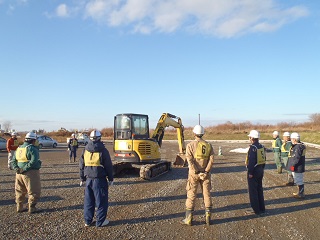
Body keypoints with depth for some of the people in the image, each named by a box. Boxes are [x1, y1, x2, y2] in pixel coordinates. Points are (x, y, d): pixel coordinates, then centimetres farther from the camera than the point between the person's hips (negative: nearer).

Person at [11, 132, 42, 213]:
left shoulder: (19, 148, 11)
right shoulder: (32, 148, -14)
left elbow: (13, 161, 10)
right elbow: (34, 161, -25)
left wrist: (16, 168, -4)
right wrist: (24, 169, -19)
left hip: (19, 173, 8)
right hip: (30, 173, -8)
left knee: (20, 191, 21)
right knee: (33, 191, 6)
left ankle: (19, 207, 29)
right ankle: (32, 208, 11)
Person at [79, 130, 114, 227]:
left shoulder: (85, 150, 4)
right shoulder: (102, 150, -10)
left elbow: (82, 165, 10)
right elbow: (108, 166, -7)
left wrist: (82, 179, 20)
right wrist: (111, 179, 3)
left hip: (88, 179, 5)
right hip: (100, 179, -5)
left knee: (88, 201, 16)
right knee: (101, 201, 7)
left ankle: (87, 221, 25)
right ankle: (100, 221, 14)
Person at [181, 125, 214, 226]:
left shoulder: (190, 145, -8)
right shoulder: (208, 145, 0)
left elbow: (190, 161, -15)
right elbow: (211, 160, -7)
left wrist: (198, 173, -12)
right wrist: (205, 172, -8)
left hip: (194, 174, -2)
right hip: (205, 174, 3)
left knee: (191, 196, 6)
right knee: (207, 195, 12)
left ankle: (189, 219, 14)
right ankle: (208, 218, 19)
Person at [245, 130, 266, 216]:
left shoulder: (252, 147, -20)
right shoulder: (262, 146, 7)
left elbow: (251, 161, -23)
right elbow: (264, 159, 14)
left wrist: (250, 172, -18)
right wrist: (262, 169, 21)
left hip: (254, 171, -9)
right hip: (260, 170, 9)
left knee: (253, 191, 1)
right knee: (259, 189, 18)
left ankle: (256, 210, 8)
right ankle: (262, 208, 27)